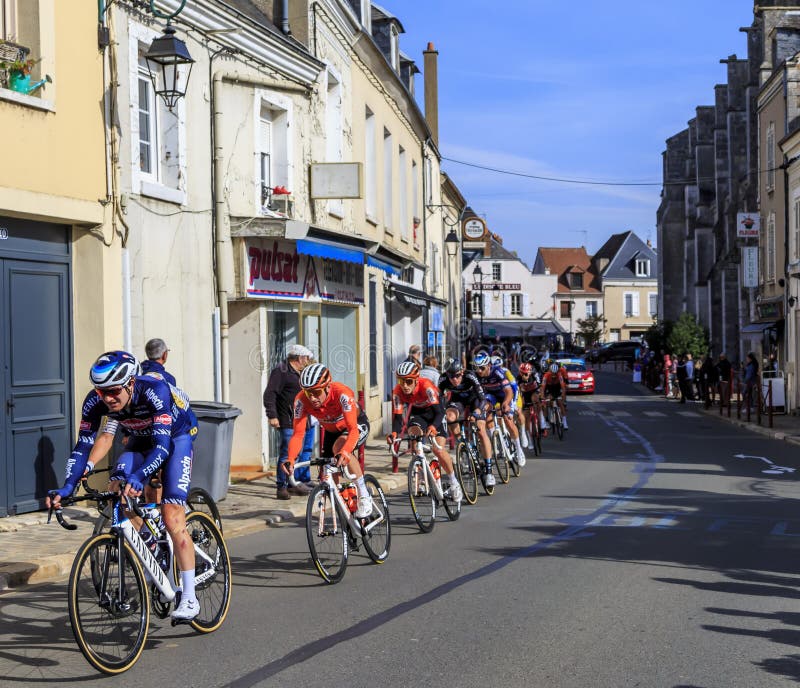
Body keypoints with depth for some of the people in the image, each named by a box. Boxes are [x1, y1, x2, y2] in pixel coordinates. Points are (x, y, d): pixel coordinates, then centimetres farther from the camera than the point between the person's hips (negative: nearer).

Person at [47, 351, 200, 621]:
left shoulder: (155, 390, -37)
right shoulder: (95, 401, -23)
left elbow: (162, 444, -41)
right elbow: (83, 446, -21)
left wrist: (138, 478, -56)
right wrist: (67, 488, -34)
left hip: (175, 438, -5)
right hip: (139, 441, 5)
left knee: (172, 518, -17)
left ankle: (189, 598, -11)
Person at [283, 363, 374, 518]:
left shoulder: (342, 393, -39)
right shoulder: (301, 400, -29)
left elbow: (353, 430, -46)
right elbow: (298, 434, -29)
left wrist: (344, 453, -64)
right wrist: (290, 459, -47)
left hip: (357, 426, -5)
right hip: (332, 431, 5)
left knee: (339, 447, -34)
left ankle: (364, 495, -23)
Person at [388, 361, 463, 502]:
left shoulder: (426, 386, -37)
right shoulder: (398, 392, -26)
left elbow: (439, 411, -43)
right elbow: (398, 416, -27)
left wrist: (433, 427, -63)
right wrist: (394, 433, -48)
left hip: (434, 412, -4)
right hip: (417, 412, 4)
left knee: (438, 449, -16)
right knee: (413, 432, -28)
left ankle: (454, 483, 4)